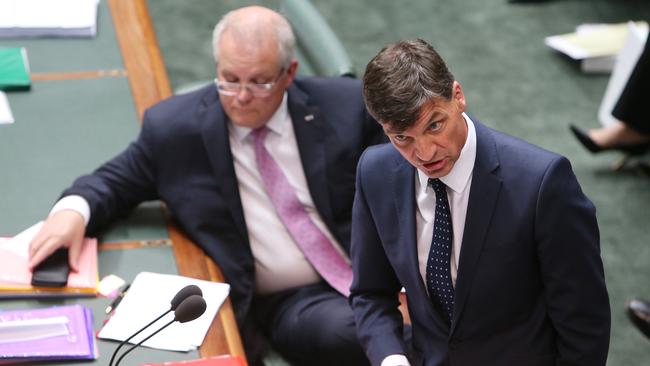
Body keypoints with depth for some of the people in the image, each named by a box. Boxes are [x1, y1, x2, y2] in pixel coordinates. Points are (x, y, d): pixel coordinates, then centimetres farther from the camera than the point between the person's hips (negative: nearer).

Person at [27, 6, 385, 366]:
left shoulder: (346, 106, 1)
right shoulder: (174, 127, 0)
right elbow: (115, 181, 13)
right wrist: (73, 211, -10)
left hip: (369, 279, 1)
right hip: (287, 301, -1)